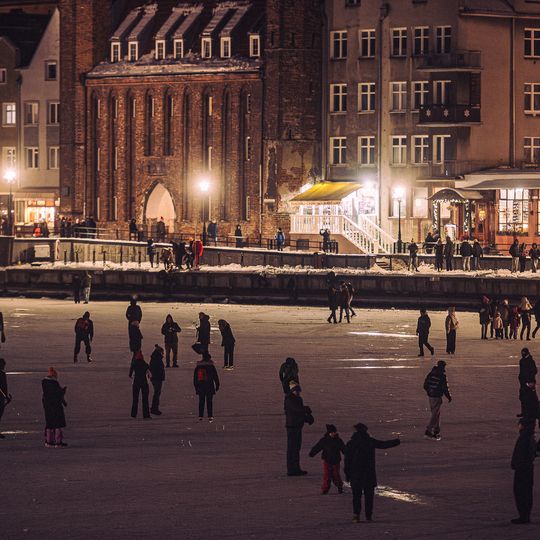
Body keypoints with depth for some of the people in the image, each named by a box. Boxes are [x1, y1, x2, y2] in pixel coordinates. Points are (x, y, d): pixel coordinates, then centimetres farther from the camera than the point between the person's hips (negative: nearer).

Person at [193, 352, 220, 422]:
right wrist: (217, 385, 5)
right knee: (209, 401, 1)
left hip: (200, 386, 3)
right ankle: (210, 417, -4)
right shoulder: (211, 366, -7)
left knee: (201, 401, 10)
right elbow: (215, 377, -4)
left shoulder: (197, 366, 3)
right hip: (209, 386, -3)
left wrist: (196, 387, 16)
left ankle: (200, 416, 8)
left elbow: (195, 377, 8)